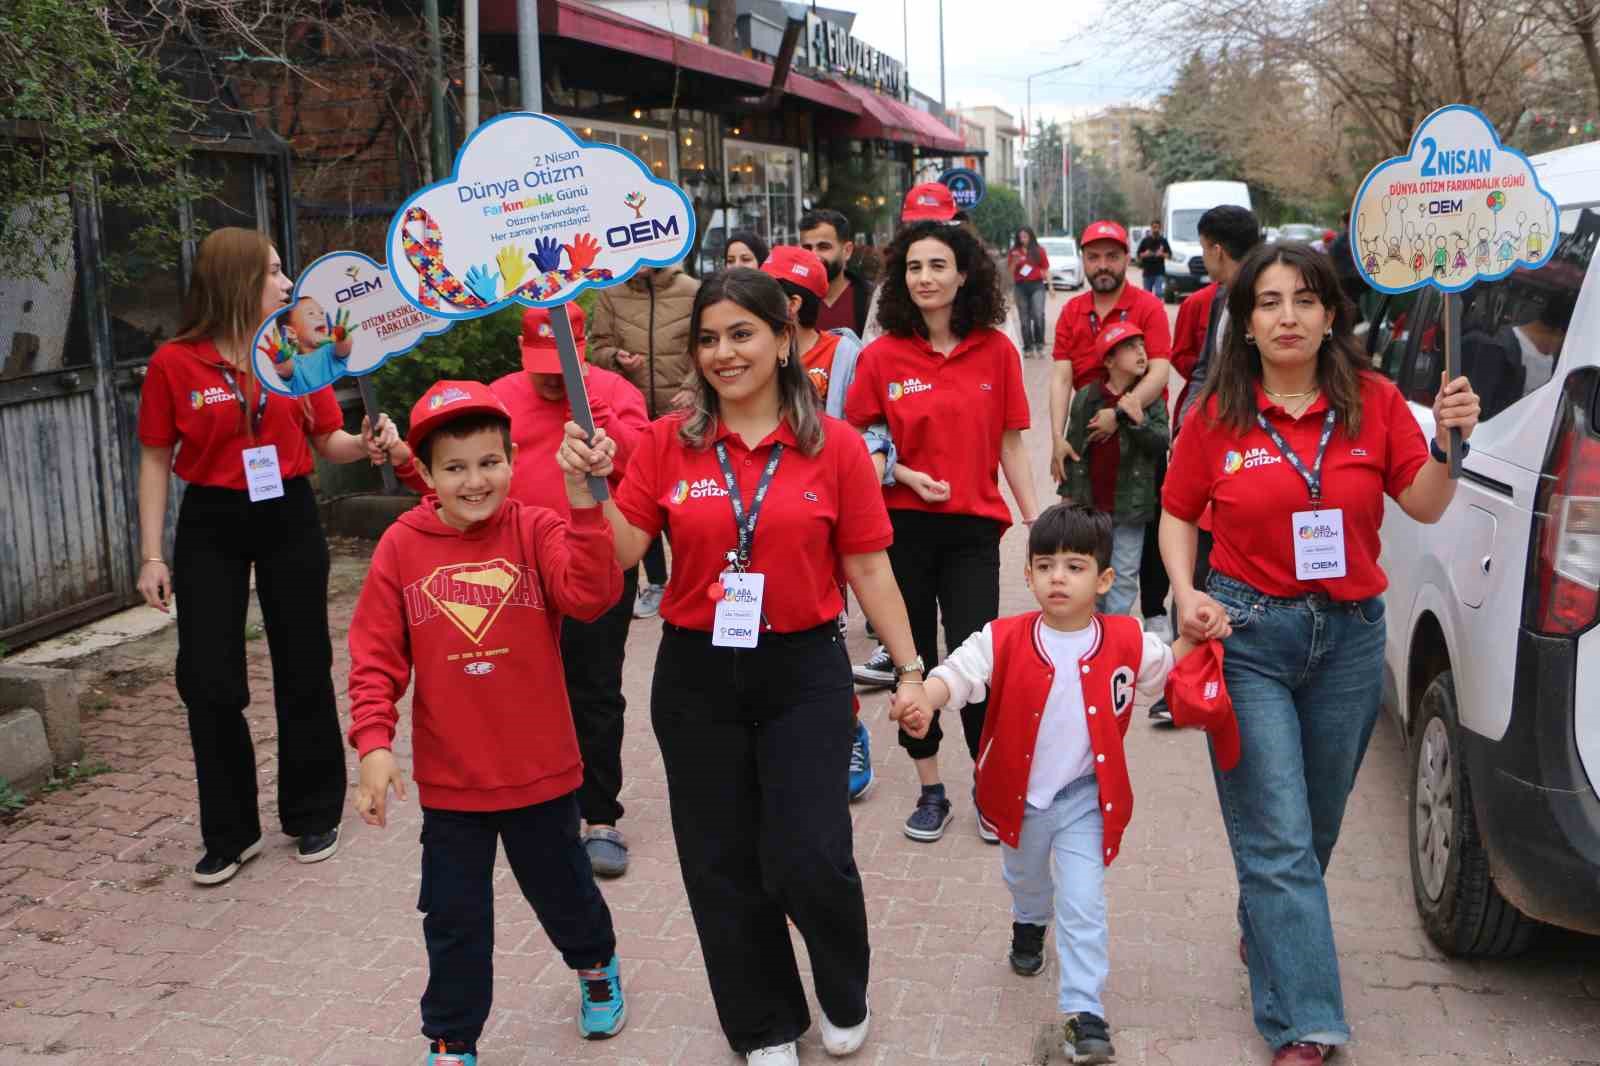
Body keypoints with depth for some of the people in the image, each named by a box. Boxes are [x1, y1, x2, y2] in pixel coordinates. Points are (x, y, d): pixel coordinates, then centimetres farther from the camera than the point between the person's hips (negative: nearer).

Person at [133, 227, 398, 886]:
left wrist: (366, 444, -16)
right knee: (209, 682, 0)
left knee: (303, 671, 9)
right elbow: (156, 461, -1)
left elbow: (327, 441, 7)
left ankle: (313, 816, 25)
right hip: (210, 527, -1)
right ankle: (230, 833, 16)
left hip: (289, 518, 2)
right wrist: (152, 555, -4)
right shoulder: (173, 363, -6)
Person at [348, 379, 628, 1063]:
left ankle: (595, 964, 52)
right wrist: (374, 743, -15)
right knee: (455, 918, 13)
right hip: (448, 777, 0)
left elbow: (592, 595, -29)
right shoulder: (402, 546, -8)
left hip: (541, 769, 0)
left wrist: (583, 502, -38)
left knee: (563, 890, 21)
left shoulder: (538, 530, -11)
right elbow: (375, 657, -6)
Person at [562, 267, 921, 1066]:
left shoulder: (834, 446, -4)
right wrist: (591, 485, -18)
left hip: (803, 672, -2)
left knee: (810, 859, -6)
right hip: (696, 676, 2)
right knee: (722, 863, 11)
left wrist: (912, 668, -1)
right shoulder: (669, 442, -1)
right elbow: (619, 553, -3)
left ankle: (845, 996, 29)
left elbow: (868, 568, -1)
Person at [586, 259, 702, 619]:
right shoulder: (610, 294, 1)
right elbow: (597, 347, 6)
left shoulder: (692, 291, -4)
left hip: (681, 414, -2)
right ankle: (656, 583, 23)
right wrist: (616, 358, -15)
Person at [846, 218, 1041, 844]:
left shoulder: (996, 351, -1)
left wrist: (1036, 521, -1)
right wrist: (908, 476, -12)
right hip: (902, 527, 1)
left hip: (973, 527, -1)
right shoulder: (881, 356, -2)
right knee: (913, 662, 10)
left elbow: (1011, 444, 3)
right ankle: (930, 791, 26)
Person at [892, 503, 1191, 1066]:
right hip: (1020, 795, 2)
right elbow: (957, 672, -31)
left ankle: (1084, 1011, 5)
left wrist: (1192, 638, -6)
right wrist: (921, 695, -48)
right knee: (1025, 879, 29)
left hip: (1085, 798, -1)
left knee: (1083, 905, -6)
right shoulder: (1004, 640, -17)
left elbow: (1166, 672, 9)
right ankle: (1029, 923, 63)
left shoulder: (1128, 643, -11)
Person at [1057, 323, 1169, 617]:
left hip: (1130, 504, -1)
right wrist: (1067, 492, 7)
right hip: (1090, 503, 1)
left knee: (1124, 576, 4)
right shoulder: (1085, 397, -1)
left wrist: (1139, 420, -24)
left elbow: (1161, 444, -8)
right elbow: (1072, 446, 6)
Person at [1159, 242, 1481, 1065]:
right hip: (1248, 635, -2)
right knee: (1280, 839, -4)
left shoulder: (1375, 402, 0)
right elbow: (1177, 515, 4)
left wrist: (1447, 441, -16)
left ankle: (1266, 933, 45)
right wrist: (1186, 594, -11)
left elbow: (1425, 506, 1)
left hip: (1350, 634, 3)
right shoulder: (1218, 416, -4)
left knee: (1314, 827, 18)